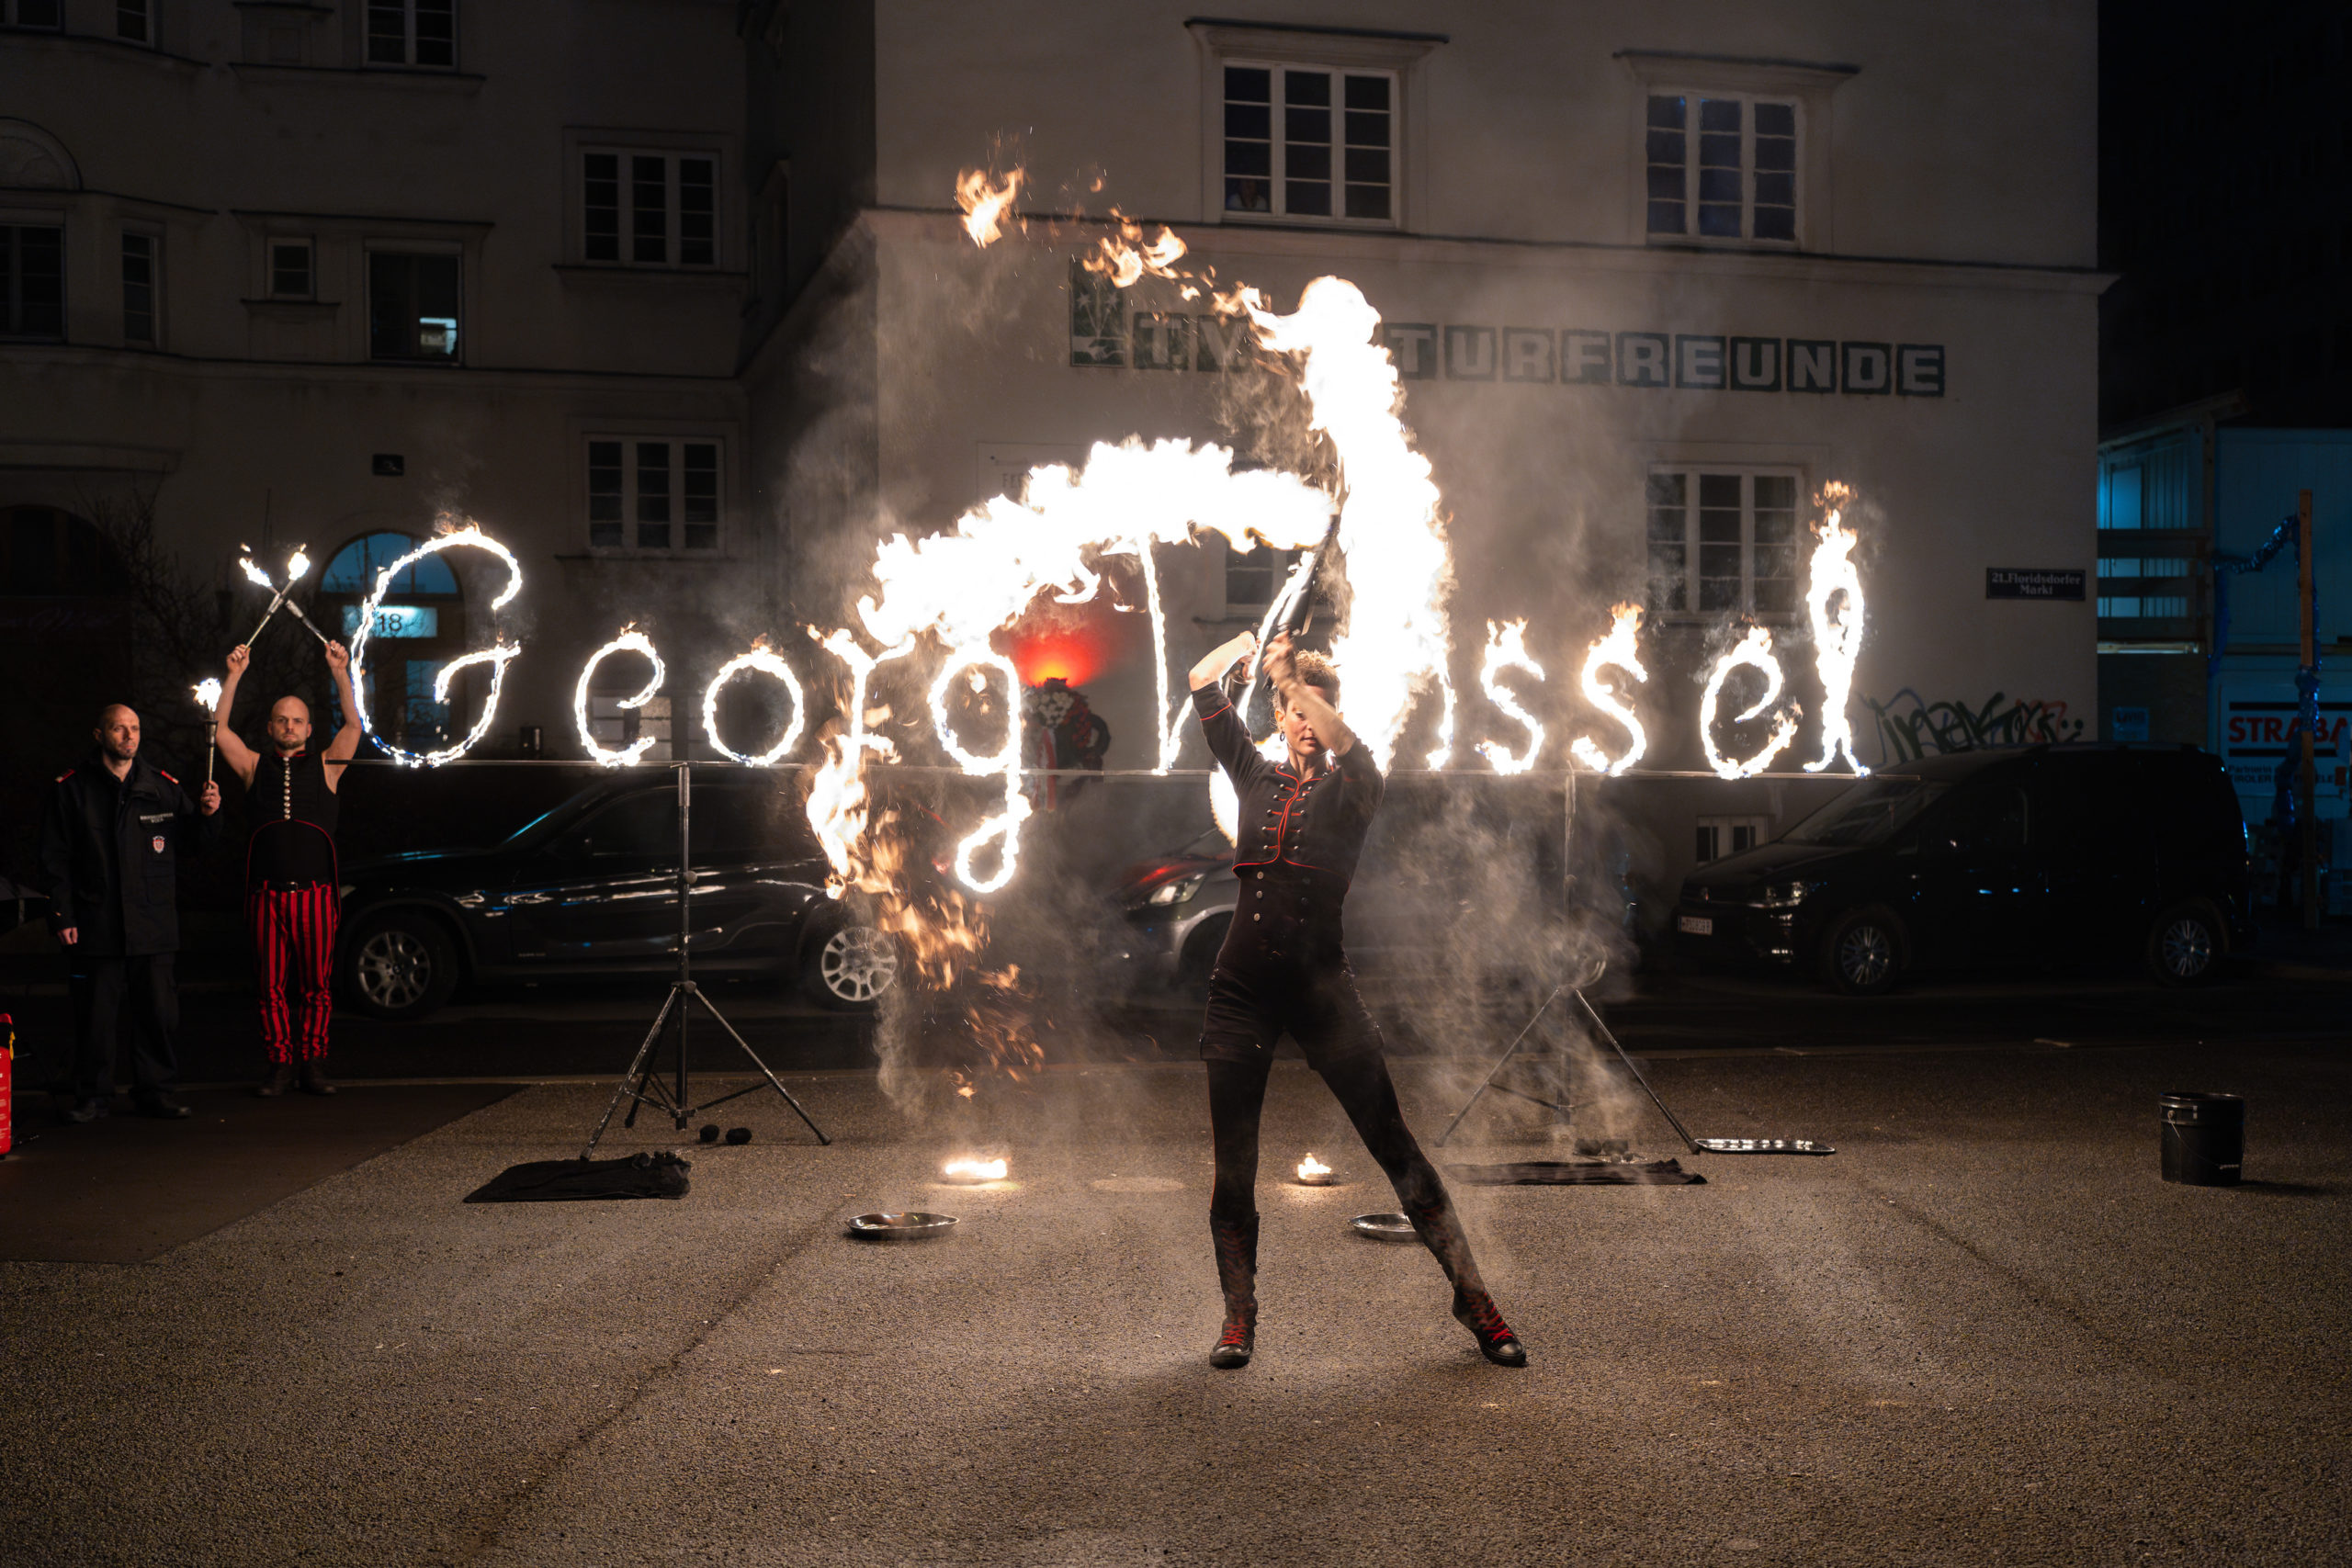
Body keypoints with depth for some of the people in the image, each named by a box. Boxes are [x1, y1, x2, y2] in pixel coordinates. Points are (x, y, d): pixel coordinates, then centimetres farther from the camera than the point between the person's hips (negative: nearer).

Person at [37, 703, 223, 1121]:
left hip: (152, 926, 2)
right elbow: (56, 858, 2)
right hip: (96, 926, -2)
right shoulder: (72, 788, 3)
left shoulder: (163, 786, 9)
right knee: (96, 1014, 3)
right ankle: (93, 1095, 15)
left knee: (157, 1012, 4)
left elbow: (190, 844, 14)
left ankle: (155, 1091, 15)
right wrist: (62, 915, -4)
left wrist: (206, 816, -7)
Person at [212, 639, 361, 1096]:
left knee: (316, 985, -1)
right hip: (267, 895, 1)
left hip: (315, 894, -1)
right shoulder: (255, 767, 15)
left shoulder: (326, 766, 12)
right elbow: (219, 729, 7)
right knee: (271, 986, 1)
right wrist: (234, 676, -2)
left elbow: (353, 725, 1)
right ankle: (279, 1067, 6)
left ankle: (313, 1063, 5)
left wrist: (341, 673, -9)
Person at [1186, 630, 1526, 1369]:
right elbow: (1203, 682, 10)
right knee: (1232, 1162, 4)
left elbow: (1341, 740, -20)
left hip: (1320, 984, -3)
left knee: (1393, 1141, -3)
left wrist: (1291, 671, -16)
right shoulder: (1257, 780, 12)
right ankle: (1238, 1317, 17)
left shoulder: (1352, 788, 3)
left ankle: (1472, 1296, 4)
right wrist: (1256, 643, 21)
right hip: (1241, 988, 3)